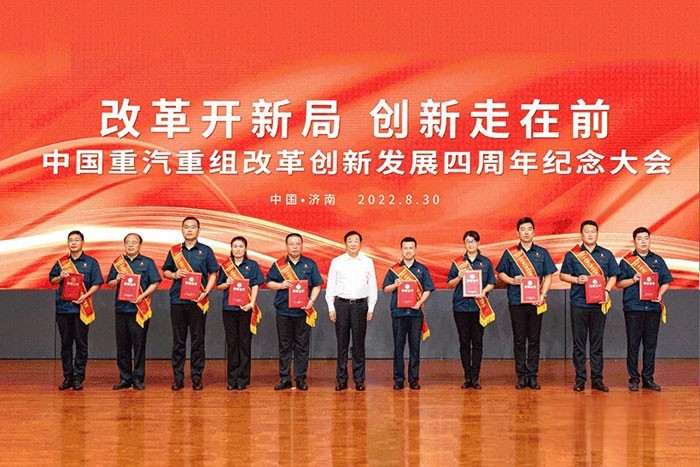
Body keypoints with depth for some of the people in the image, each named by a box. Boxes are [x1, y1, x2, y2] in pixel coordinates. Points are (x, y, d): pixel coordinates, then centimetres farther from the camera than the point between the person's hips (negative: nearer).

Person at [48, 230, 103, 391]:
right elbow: (52, 280, 16)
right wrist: (60, 277, -6)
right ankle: (67, 377, 12)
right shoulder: (61, 262, 12)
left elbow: (96, 284, 0)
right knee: (65, 344, 6)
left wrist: (85, 296, -14)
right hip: (63, 307, 3)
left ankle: (78, 378, 4)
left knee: (81, 344, -1)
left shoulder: (91, 262, 4)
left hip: (81, 308, -3)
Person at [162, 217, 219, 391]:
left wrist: (205, 292, -9)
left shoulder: (206, 251, 5)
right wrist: (174, 275, -6)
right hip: (177, 301, 2)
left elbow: (213, 274, 5)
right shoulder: (174, 251, 10)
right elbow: (165, 272, 16)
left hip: (198, 302, -2)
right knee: (178, 341, 4)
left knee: (198, 340, 1)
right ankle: (178, 378, 10)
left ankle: (197, 378, 7)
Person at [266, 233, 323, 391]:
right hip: (283, 311, 1)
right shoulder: (278, 265, 8)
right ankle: (285, 379, 10)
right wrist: (280, 285, -9)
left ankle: (301, 379, 8)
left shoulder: (310, 264, 8)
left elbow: (317, 285, 7)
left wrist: (311, 301, -8)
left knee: (302, 347, 2)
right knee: (284, 346, 4)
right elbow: (269, 283, 10)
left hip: (303, 311, 0)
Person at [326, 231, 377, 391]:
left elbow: (372, 286, 10)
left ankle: (359, 380, 9)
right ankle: (341, 380, 8)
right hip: (341, 304, 0)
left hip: (360, 305, 0)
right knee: (342, 343, 2)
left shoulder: (368, 262, 8)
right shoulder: (336, 262, 5)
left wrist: (370, 308, 4)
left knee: (359, 344, 3)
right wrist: (331, 308, 0)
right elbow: (330, 286, 6)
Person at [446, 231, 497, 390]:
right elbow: (450, 283, 7)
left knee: (477, 342, 0)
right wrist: (459, 277, -13)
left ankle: (475, 378, 4)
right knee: (464, 342, 3)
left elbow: (491, 283, 7)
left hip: (479, 307, 0)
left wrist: (484, 291, -12)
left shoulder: (486, 262, 7)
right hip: (461, 306, 0)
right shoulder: (458, 262, 7)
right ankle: (467, 378, 9)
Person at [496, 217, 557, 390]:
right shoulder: (510, 253, 6)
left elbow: (548, 276, 7)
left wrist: (542, 294, -7)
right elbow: (500, 273, 10)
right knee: (519, 340, 2)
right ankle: (521, 376, 8)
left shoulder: (542, 253, 8)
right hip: (516, 302, -1)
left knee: (534, 340, 3)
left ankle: (532, 376, 9)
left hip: (536, 303, 1)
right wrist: (512, 280, -10)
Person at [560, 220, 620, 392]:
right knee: (579, 344, 2)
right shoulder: (572, 255, 5)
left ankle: (597, 380, 9)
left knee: (597, 344, 4)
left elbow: (613, 276, 11)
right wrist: (576, 279, -10)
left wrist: (607, 291, -6)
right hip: (578, 303, -1)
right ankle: (580, 379, 8)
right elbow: (562, 275, 8)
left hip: (599, 304, 1)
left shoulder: (606, 255, 10)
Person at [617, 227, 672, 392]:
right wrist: (633, 280, -14)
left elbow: (666, 282, 13)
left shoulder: (658, 260, 12)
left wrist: (660, 294, -5)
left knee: (651, 344, 5)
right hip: (633, 308, -2)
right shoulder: (627, 261, 5)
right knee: (633, 344, 0)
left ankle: (648, 379, 12)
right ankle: (634, 379, 6)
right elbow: (619, 283, 3)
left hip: (653, 308, 2)